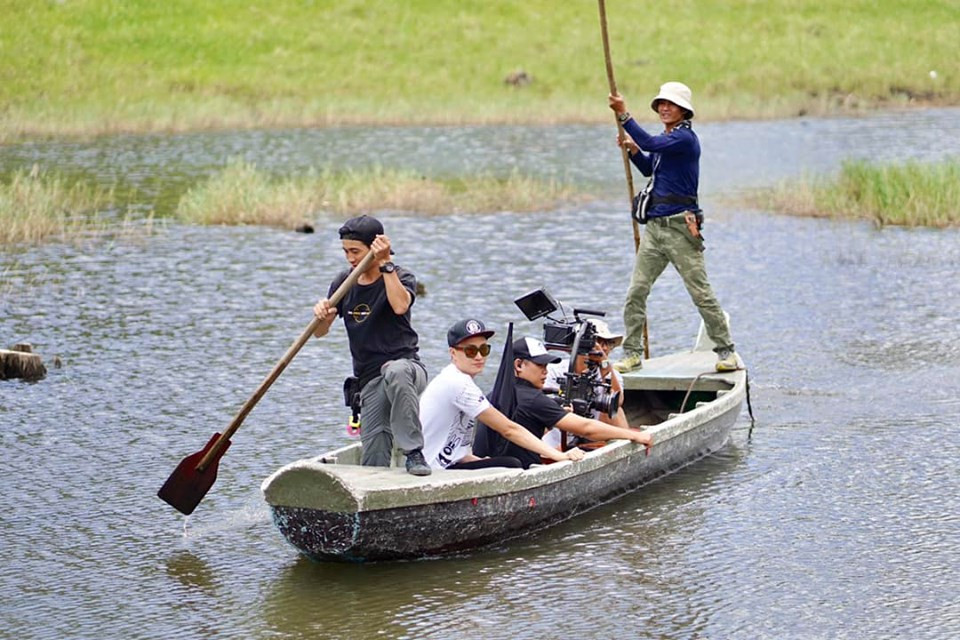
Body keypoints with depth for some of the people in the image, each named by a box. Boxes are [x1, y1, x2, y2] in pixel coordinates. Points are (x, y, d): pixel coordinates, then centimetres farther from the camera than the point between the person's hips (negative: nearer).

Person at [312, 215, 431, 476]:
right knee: (372, 464, -9)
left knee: (395, 372, -42)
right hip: (370, 382, 4)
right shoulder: (344, 283, 11)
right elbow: (320, 332, 7)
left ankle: (414, 453, -35)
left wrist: (385, 265, -25)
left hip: (406, 365, -4)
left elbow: (400, 305, -26)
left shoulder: (401, 278, -2)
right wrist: (321, 316, -15)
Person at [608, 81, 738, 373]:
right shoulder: (666, 139, 17)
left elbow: (650, 143, -25)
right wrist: (633, 149, 11)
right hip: (655, 226, 9)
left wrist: (624, 115, -23)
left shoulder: (685, 137, -11)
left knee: (701, 292, -4)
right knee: (635, 292, 2)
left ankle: (726, 351, 5)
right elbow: (649, 169, 29)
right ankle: (632, 353, 7)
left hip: (680, 228, -8)